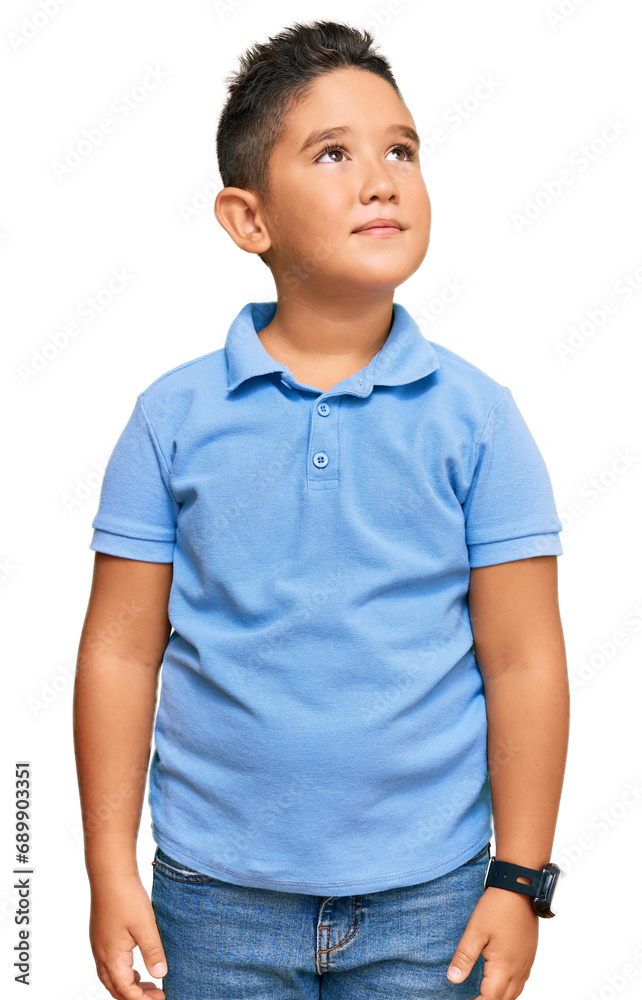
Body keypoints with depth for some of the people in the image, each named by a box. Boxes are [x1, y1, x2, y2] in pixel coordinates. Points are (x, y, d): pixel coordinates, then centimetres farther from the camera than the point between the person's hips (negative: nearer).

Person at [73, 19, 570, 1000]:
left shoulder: (475, 415, -5)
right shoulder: (175, 416, -5)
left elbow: (523, 662, -3)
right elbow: (122, 651, -1)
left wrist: (520, 879, -3)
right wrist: (111, 869, -2)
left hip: (426, 897, 0)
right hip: (217, 895, 0)